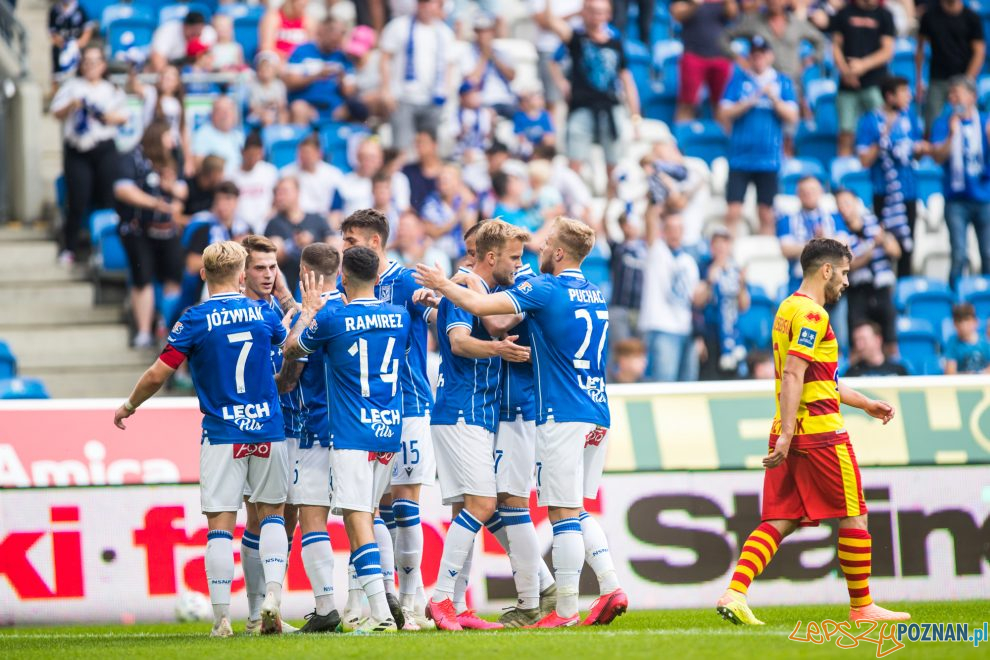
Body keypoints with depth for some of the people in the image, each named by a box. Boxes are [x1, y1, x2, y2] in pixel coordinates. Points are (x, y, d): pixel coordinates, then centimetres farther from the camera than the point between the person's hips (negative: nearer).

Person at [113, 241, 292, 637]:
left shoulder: (196, 320, -7)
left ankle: (222, 618, -3)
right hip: (268, 431, 3)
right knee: (271, 513, 16)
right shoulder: (263, 313, 3)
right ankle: (272, 597, -1)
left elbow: (158, 374, -7)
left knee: (220, 523, 0)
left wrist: (129, 406, 10)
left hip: (222, 436, -3)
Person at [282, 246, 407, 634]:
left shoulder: (331, 319, -8)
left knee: (357, 518, -10)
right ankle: (364, 608, 20)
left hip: (352, 434, -6)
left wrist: (308, 311, 26)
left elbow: (291, 350, 10)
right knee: (367, 514, 17)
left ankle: (381, 614, -22)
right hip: (391, 429, 6)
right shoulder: (399, 317, 7)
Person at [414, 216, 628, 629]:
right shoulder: (595, 295, 15)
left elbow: (478, 306, -15)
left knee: (563, 513, -4)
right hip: (597, 415, 8)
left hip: (562, 416, -8)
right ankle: (611, 587, 3)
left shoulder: (546, 291, -10)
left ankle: (565, 609, -4)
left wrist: (442, 285, 2)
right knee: (576, 512, 15)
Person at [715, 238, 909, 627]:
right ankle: (861, 607, 9)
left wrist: (865, 404, 31)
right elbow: (792, 376, -21)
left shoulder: (788, 309, 19)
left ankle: (734, 594, -12)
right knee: (854, 517, 3)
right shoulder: (811, 314, -12)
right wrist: (786, 435, -26)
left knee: (779, 521, 3)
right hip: (820, 433, -9)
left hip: (790, 435, 9)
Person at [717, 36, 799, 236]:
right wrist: (749, 102, -13)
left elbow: (792, 117, 0)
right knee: (734, 212, -7)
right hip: (740, 157, -1)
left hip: (769, 157, 1)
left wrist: (773, 98, -13)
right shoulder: (739, 79, 6)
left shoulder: (783, 82, 8)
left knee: (767, 215, 4)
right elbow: (724, 114, 0)